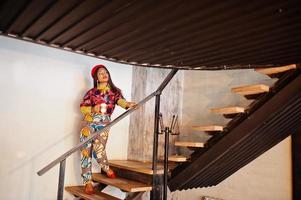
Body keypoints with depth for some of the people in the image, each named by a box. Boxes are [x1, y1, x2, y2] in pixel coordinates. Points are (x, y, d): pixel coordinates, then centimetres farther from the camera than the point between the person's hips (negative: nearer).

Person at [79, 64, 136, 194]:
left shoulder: (115, 91, 9)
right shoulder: (92, 92, 9)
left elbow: (120, 100, -12)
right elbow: (82, 107, 7)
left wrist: (128, 104, -35)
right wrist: (93, 109, -14)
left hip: (104, 124, -1)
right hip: (88, 122, 1)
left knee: (98, 150, -13)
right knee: (86, 150, -3)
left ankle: (106, 168, 21)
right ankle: (88, 182, 8)